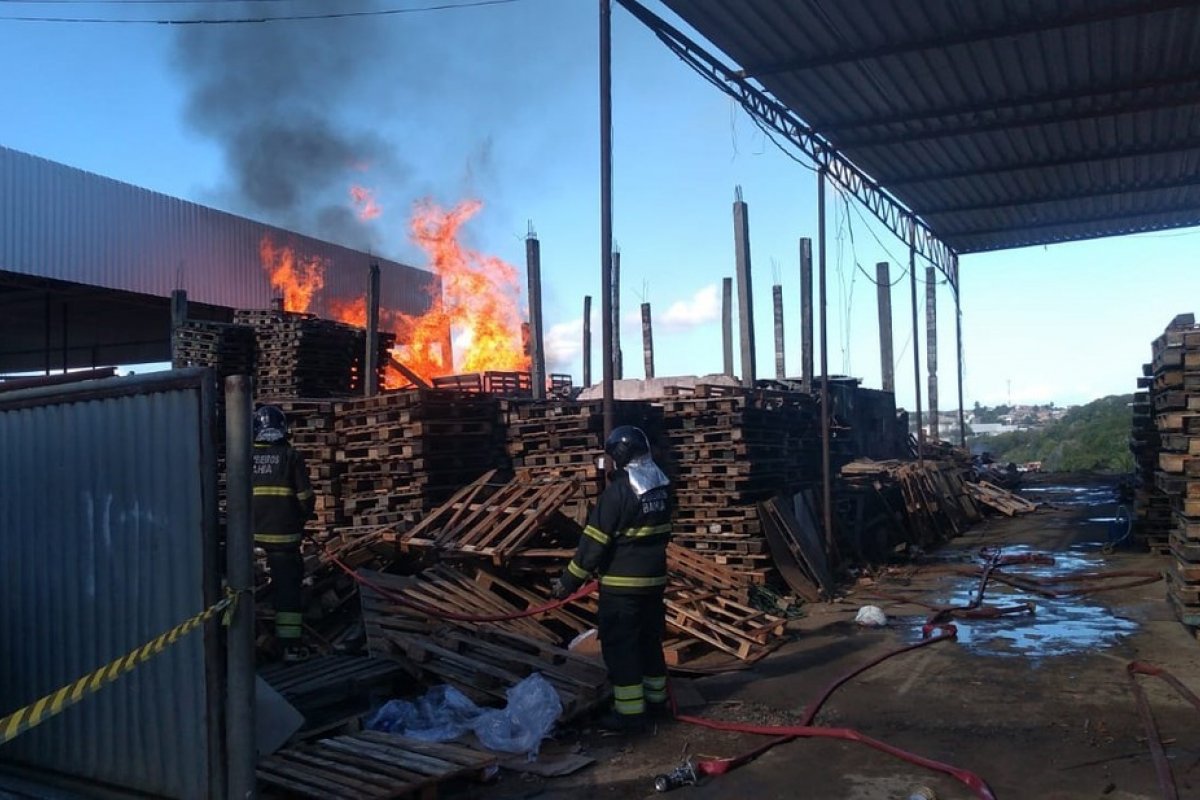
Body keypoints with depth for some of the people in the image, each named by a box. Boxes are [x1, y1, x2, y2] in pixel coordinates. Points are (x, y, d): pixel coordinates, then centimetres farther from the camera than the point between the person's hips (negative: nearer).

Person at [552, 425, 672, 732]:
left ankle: (630, 712, 2)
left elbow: (594, 541, -17)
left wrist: (570, 581, -10)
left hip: (623, 583, -8)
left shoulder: (619, 490, -19)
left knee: (620, 645, 0)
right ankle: (655, 697, 30)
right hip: (655, 578, 8)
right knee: (650, 638, 19)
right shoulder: (661, 486, 5)